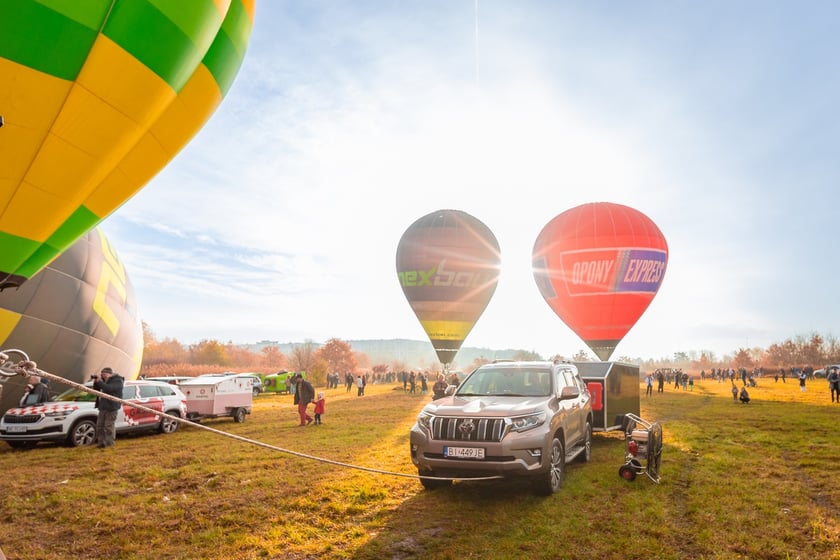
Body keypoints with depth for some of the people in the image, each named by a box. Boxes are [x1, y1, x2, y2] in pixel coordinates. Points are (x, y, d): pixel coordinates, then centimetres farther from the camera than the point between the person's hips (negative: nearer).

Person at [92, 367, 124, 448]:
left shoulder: (117, 381, -11)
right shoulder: (105, 380, 17)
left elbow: (108, 388, -27)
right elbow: (96, 389, 19)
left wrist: (99, 381, -21)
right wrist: (96, 381, 2)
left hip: (111, 408, -9)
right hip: (103, 407, 9)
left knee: (109, 426, -6)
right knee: (99, 426, 10)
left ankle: (109, 443, 0)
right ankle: (101, 442, 18)